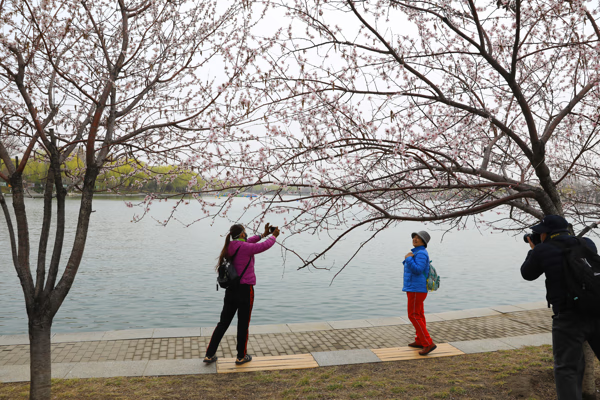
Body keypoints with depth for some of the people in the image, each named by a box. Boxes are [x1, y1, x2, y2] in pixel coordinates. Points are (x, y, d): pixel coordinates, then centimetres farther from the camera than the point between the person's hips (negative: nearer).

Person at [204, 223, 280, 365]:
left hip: (230, 289, 7)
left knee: (223, 322, 15)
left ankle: (209, 355, 19)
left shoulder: (230, 247, 5)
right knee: (243, 324, 8)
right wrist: (274, 236, 14)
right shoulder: (245, 247, -16)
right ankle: (241, 356, 21)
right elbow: (265, 246, -5)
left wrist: (263, 234, 26)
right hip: (245, 290, -7)